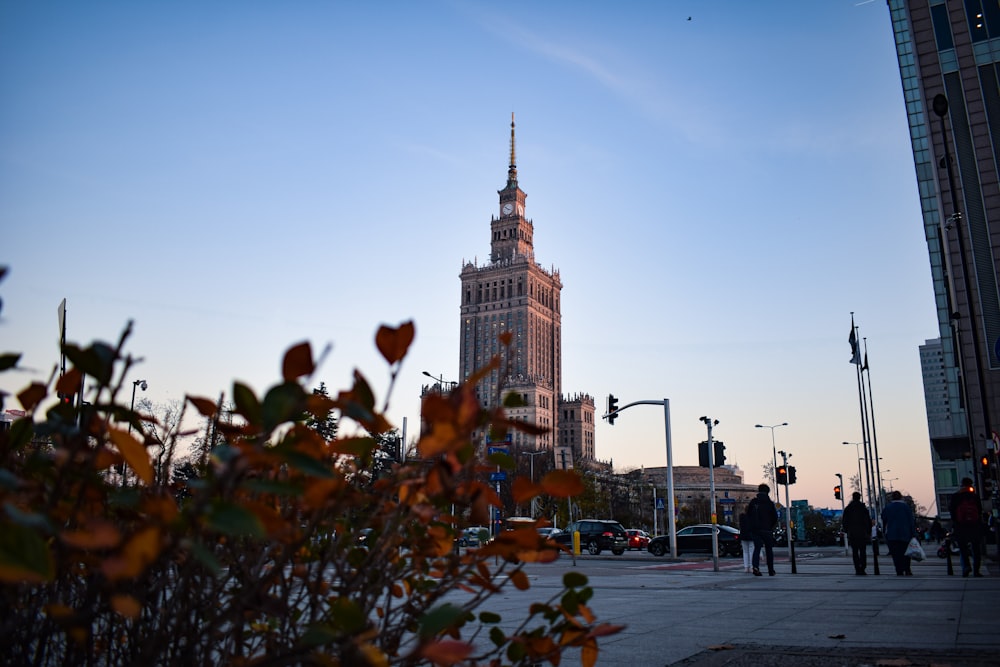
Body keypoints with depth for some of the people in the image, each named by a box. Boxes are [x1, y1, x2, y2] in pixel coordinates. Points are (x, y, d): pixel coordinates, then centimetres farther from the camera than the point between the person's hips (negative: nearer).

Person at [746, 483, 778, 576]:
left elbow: (748, 515, 7)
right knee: (769, 550, 10)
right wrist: (771, 526, 14)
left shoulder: (753, 502, 2)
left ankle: (755, 566, -21)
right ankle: (771, 570, 15)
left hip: (755, 529, 2)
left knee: (757, 548, 1)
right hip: (767, 530, -2)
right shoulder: (769, 503, -5)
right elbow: (775, 517, -3)